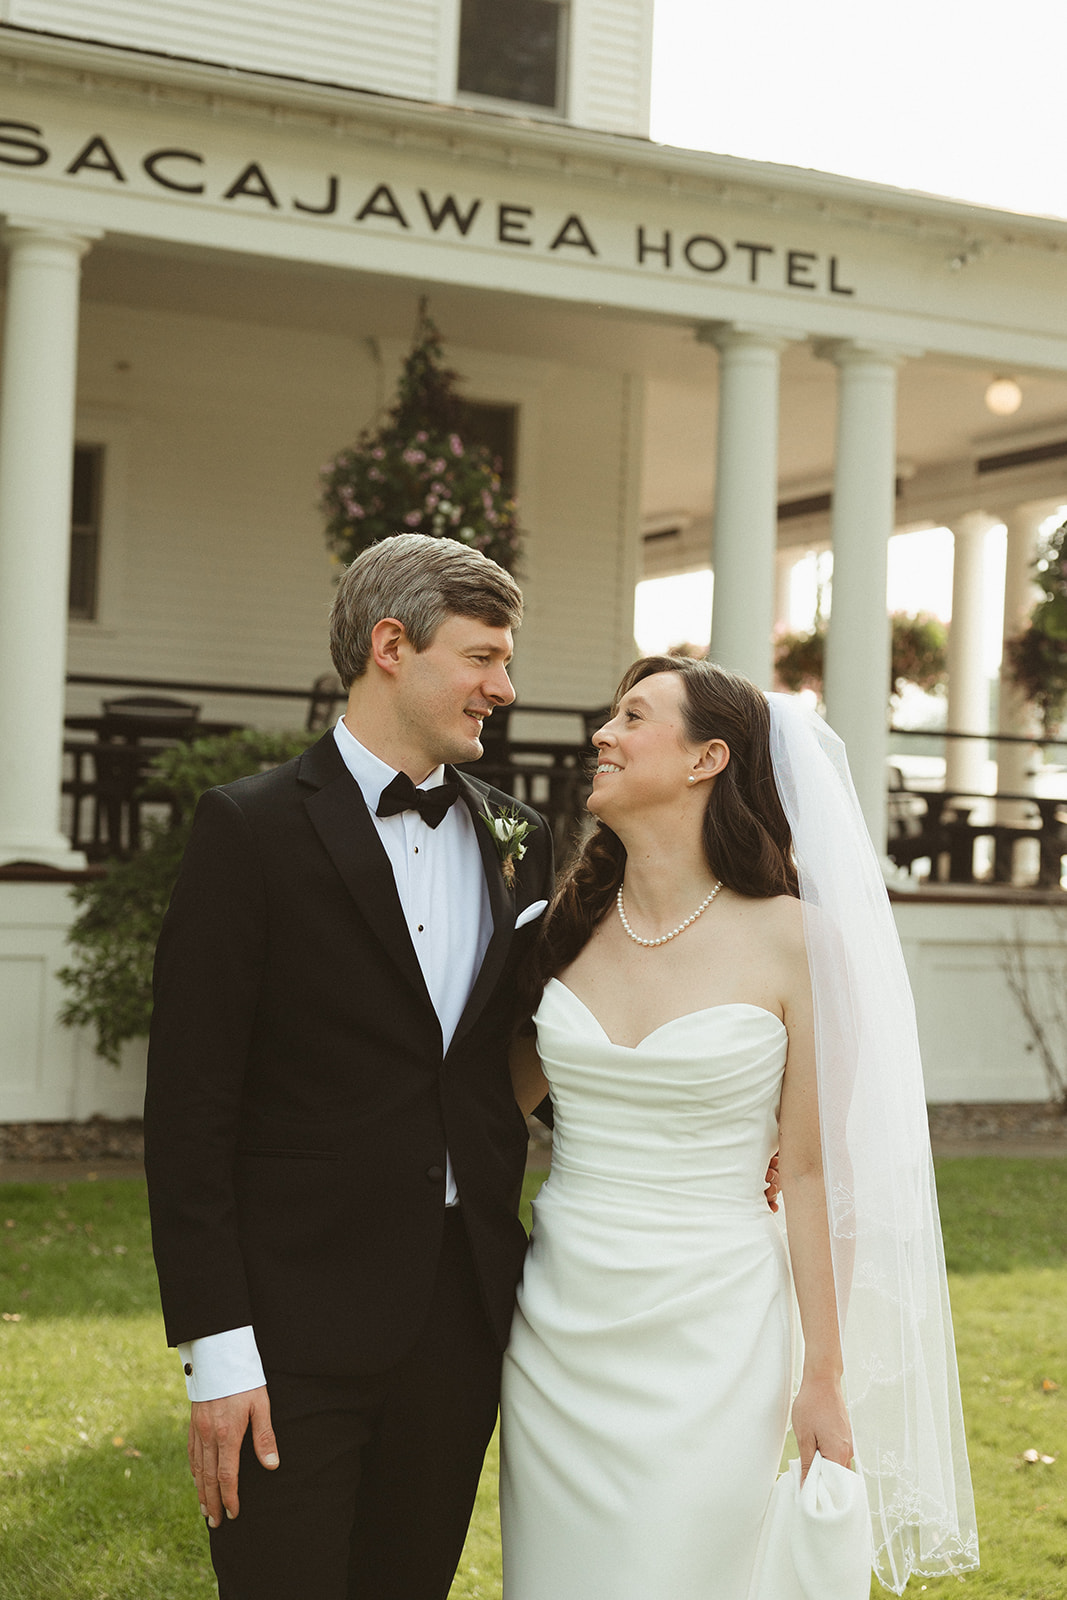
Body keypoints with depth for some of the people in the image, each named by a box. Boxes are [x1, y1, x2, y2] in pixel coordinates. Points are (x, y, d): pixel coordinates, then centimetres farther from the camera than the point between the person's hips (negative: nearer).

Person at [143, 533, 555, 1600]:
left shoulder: (516, 840, 10)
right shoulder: (252, 829, -8)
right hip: (298, 1329, -5)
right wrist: (216, 1349, -14)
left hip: (465, 1310, 5)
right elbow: (189, 1108, -10)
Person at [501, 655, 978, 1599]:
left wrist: (828, 1379, -5)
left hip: (709, 1342, -4)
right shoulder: (570, 925, 2)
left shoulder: (795, 940, -10)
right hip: (558, 1335, 4)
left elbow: (815, 1173, -6)